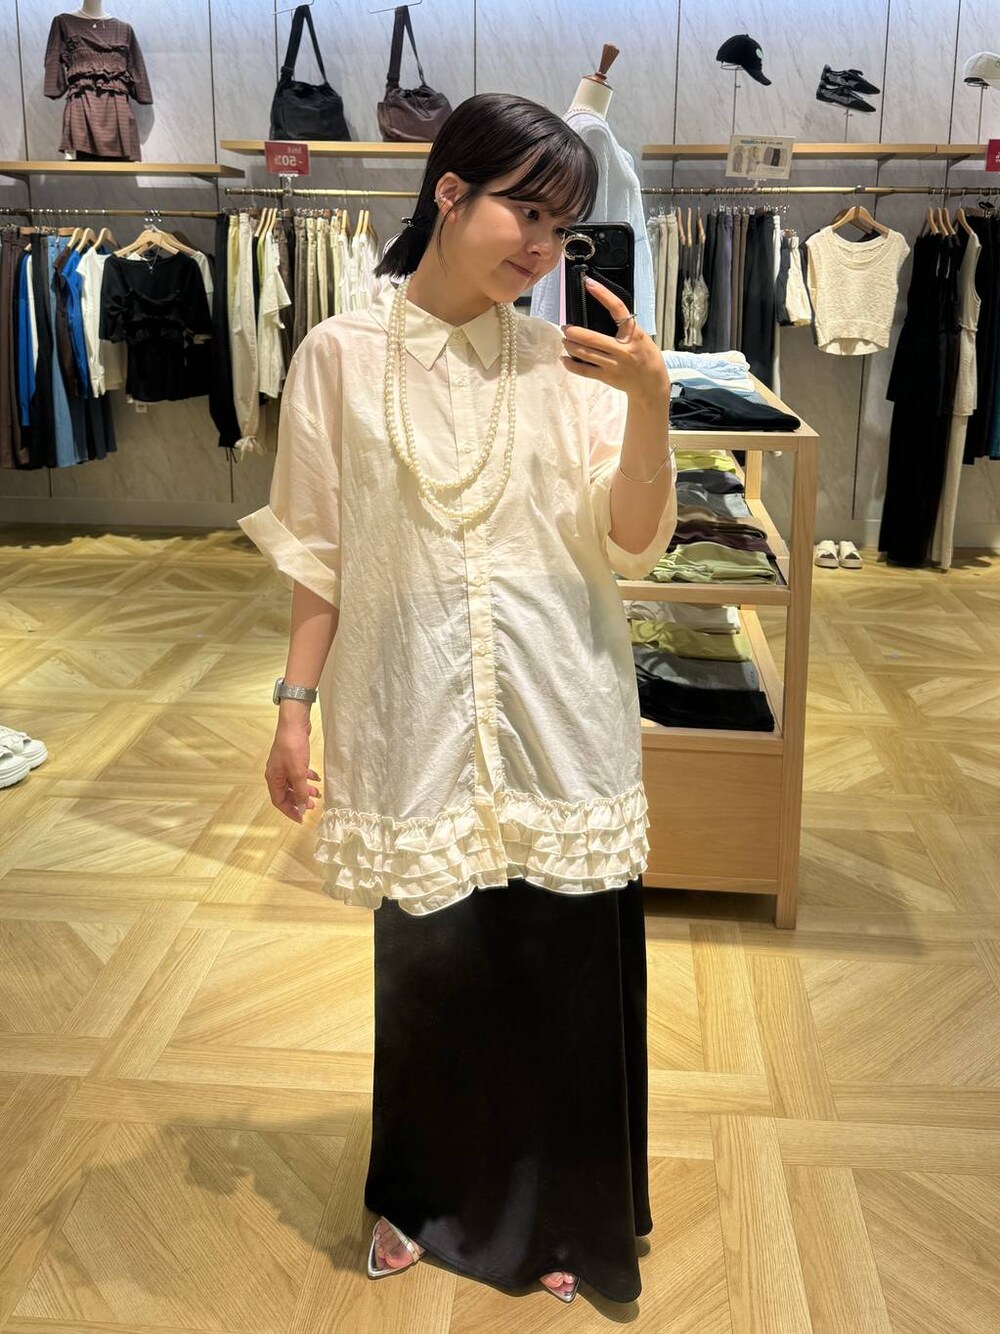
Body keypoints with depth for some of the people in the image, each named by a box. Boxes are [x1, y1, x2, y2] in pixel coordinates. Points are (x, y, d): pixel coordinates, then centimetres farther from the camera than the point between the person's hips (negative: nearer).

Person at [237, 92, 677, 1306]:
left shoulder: (565, 363, 2)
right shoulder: (343, 353, -1)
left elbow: (631, 543, -5)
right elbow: (316, 553, 2)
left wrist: (649, 401, -19)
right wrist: (294, 706, 1)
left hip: (557, 714, 1)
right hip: (415, 713, -1)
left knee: (564, 963, 9)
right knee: (428, 961, 13)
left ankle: (552, 1213, 35)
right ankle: (427, 1195, 41)